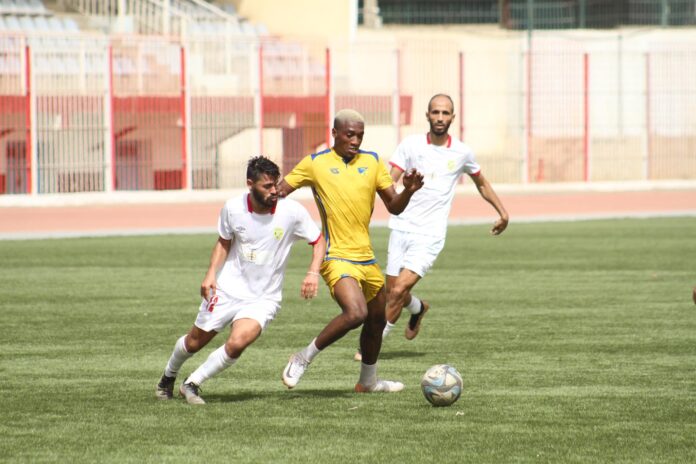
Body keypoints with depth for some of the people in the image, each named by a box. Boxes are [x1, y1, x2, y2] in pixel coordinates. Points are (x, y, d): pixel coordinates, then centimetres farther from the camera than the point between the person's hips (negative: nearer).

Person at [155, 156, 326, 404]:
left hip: (263, 298, -2)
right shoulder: (233, 208, -10)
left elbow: (319, 240, -2)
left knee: (237, 343, -25)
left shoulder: (292, 212, -15)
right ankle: (169, 376, 47)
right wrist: (211, 273, -5)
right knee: (194, 342, 13)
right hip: (226, 289, 2)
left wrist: (313, 273, -18)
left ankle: (192, 384, -3)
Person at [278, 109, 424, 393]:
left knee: (377, 321, 17)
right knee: (356, 313, -27)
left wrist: (408, 191, -12)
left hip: (366, 257, 6)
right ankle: (303, 359, -10)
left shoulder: (372, 162, 8)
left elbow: (394, 207, 9)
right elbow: (277, 192, 1)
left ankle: (368, 382, 39)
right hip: (337, 256, -6)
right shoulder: (315, 164, -4)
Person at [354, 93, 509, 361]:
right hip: (402, 228, 2)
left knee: (398, 291, -15)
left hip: (430, 236, -2)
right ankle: (418, 309, 43)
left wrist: (502, 212, 22)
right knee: (394, 293, 8)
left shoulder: (462, 153, 2)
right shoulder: (411, 145, -1)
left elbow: (481, 183, 21)